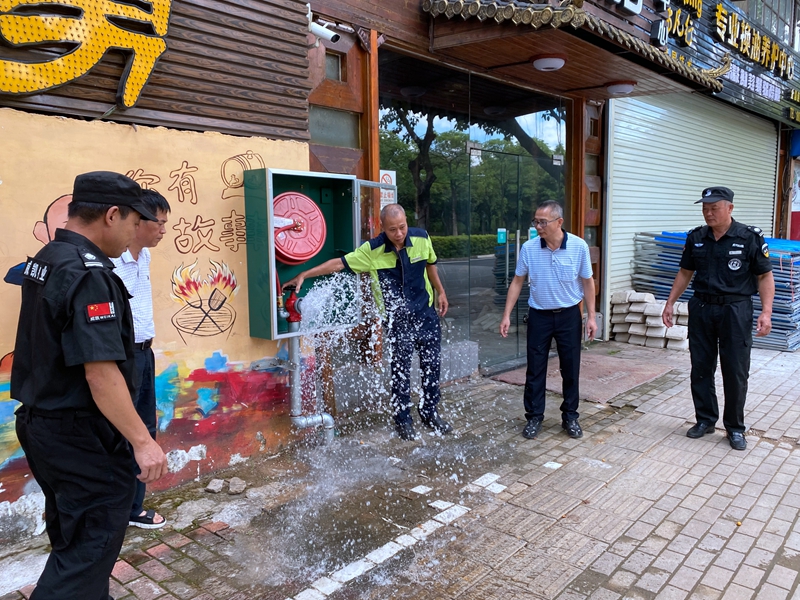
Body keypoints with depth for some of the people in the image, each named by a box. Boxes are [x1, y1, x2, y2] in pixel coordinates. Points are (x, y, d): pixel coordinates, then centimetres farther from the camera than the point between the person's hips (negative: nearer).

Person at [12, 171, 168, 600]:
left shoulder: (44, 260, 8)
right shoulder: (88, 273, -23)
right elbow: (100, 372, -28)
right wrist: (142, 441, -25)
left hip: (42, 422, 10)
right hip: (79, 433, -10)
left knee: (72, 535, 23)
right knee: (94, 540, 2)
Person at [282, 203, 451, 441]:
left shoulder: (421, 238, -8)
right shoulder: (373, 250, -16)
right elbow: (339, 263, -13)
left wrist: (440, 292, 18)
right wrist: (304, 275, -16)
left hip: (426, 313, 3)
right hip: (396, 319, -3)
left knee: (432, 364, 9)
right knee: (401, 369, 1)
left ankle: (430, 413, 29)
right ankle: (403, 419, 19)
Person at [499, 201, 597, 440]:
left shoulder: (579, 246, -11)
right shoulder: (528, 248, -9)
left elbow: (587, 282, 0)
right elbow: (517, 282, 0)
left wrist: (591, 316, -2)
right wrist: (507, 315, -4)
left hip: (569, 315, 0)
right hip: (539, 316, 0)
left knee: (571, 369, 8)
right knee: (535, 369, 5)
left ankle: (570, 417, 25)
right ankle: (534, 417, 19)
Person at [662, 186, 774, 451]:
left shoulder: (750, 237, -7)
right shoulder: (696, 238, 4)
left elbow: (765, 276, -4)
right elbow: (685, 272, 13)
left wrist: (766, 311, -14)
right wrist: (670, 303, 8)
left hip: (735, 310, -3)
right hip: (701, 309, 4)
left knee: (735, 372, 3)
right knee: (701, 368, 9)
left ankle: (735, 427, 19)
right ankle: (705, 419, 24)